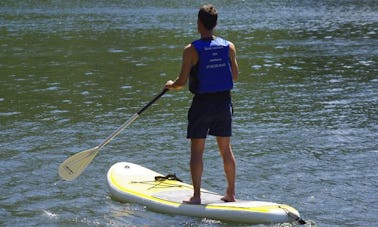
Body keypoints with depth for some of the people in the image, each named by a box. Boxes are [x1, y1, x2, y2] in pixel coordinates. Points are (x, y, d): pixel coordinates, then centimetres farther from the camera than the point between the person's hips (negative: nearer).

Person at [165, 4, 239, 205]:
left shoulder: (191, 50, -13)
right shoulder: (229, 47, -1)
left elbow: (182, 81, -12)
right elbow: (235, 77, 6)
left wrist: (171, 85, 10)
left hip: (202, 103, -4)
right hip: (224, 102, 4)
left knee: (197, 150, 4)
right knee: (226, 149, 12)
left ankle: (196, 195, 3)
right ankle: (231, 193, 17)